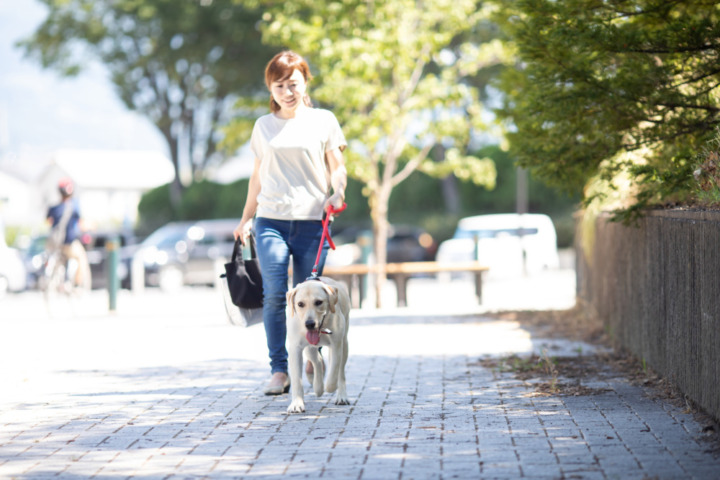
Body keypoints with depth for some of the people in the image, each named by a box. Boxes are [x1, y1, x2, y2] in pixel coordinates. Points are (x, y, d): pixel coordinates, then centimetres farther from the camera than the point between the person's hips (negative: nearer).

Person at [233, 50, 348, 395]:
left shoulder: (323, 120, 8)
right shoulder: (264, 126, 15)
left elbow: (337, 167, 8)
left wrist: (337, 190, -12)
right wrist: (246, 219, 20)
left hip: (312, 221, -1)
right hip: (271, 221, 1)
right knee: (274, 295, -12)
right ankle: (279, 371, -10)